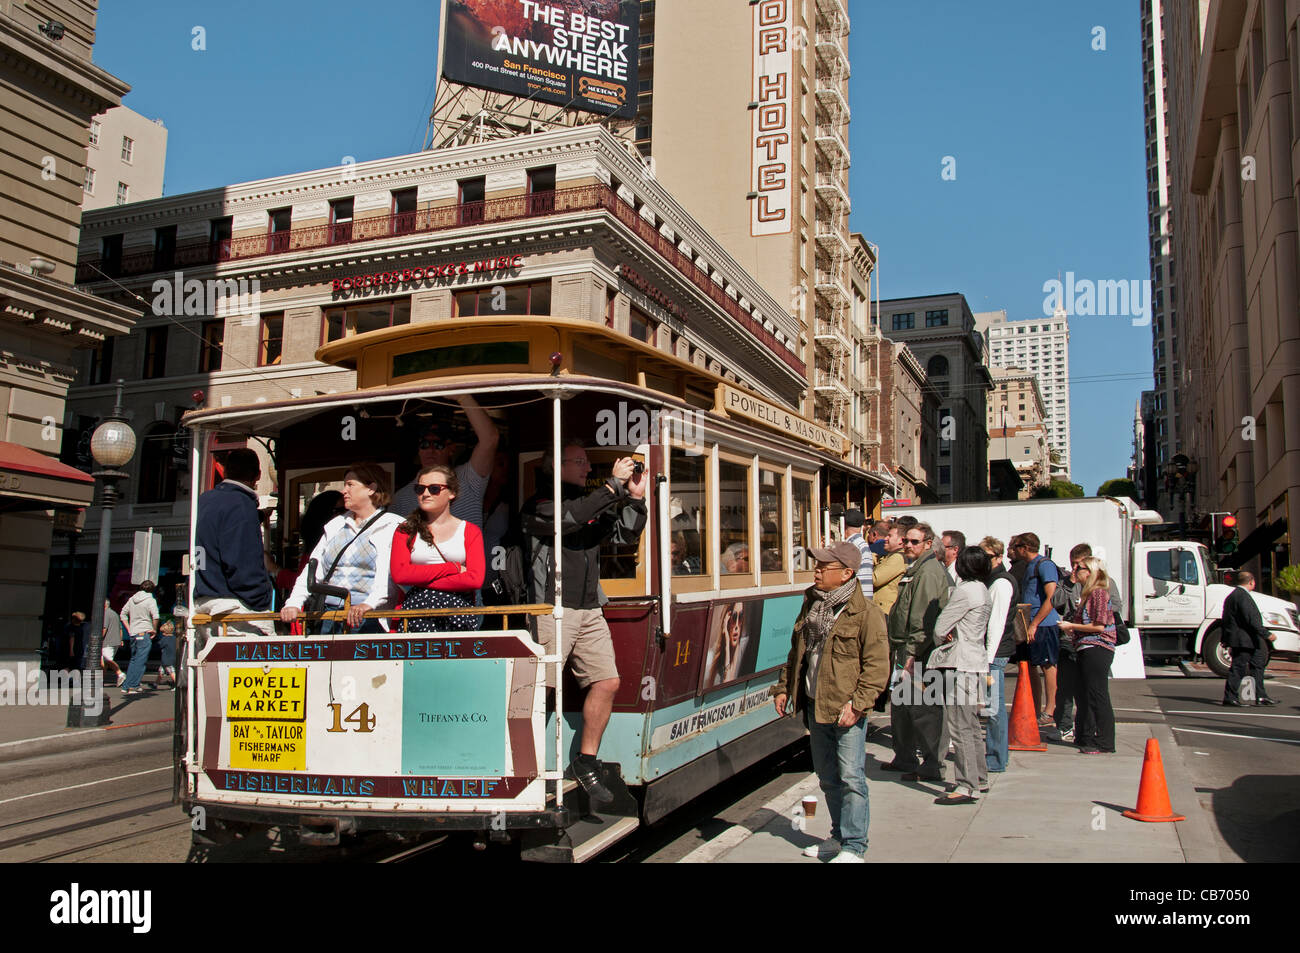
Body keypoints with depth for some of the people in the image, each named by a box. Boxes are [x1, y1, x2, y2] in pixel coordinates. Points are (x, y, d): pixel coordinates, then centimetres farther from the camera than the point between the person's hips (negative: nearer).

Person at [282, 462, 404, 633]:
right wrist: (294, 603, 2)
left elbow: (389, 574, -12)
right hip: (328, 612, 5)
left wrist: (369, 604, -28)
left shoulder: (392, 527, 4)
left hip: (368, 618, -5)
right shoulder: (336, 526, 24)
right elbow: (314, 569, 18)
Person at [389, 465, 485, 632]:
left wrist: (420, 580, -5)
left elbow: (475, 580, -3)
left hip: (458, 611, 0)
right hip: (416, 612, 0)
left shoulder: (470, 531, 12)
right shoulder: (405, 530, 14)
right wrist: (454, 568, -4)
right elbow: (399, 574, -3)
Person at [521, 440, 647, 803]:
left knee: (607, 682, 2)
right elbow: (569, 518, -21)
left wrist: (635, 499, 5)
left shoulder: (593, 503, 20)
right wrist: (613, 485, -17)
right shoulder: (538, 504, -1)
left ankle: (586, 761, 15)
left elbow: (625, 535, 19)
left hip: (590, 611, 7)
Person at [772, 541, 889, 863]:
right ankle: (839, 836, 29)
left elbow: (877, 665, -12)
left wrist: (857, 704, -17)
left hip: (846, 708, -7)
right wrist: (783, 688, 14)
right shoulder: (811, 605, 11)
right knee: (827, 776, 15)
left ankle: (853, 846, 5)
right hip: (815, 706, 7)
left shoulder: (866, 613, -11)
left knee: (850, 776, -4)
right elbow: (796, 652, 20)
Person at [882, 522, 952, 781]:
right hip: (906, 650, 11)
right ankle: (905, 758, 29)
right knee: (900, 704, 17)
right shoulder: (914, 570, 18)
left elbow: (926, 618, -21)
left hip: (921, 653, -11)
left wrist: (913, 653, -22)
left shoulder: (928, 572, -14)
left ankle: (933, 766, 2)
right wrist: (896, 647, 21)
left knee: (923, 709, -5)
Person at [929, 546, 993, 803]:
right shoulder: (983, 590, 14)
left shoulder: (965, 590, -15)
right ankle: (979, 778, 26)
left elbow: (940, 627, -10)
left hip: (960, 665, -10)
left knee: (959, 727, -8)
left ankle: (967, 787, -8)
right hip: (976, 662, 10)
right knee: (971, 726, 17)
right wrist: (949, 636, 5)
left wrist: (942, 641, 9)